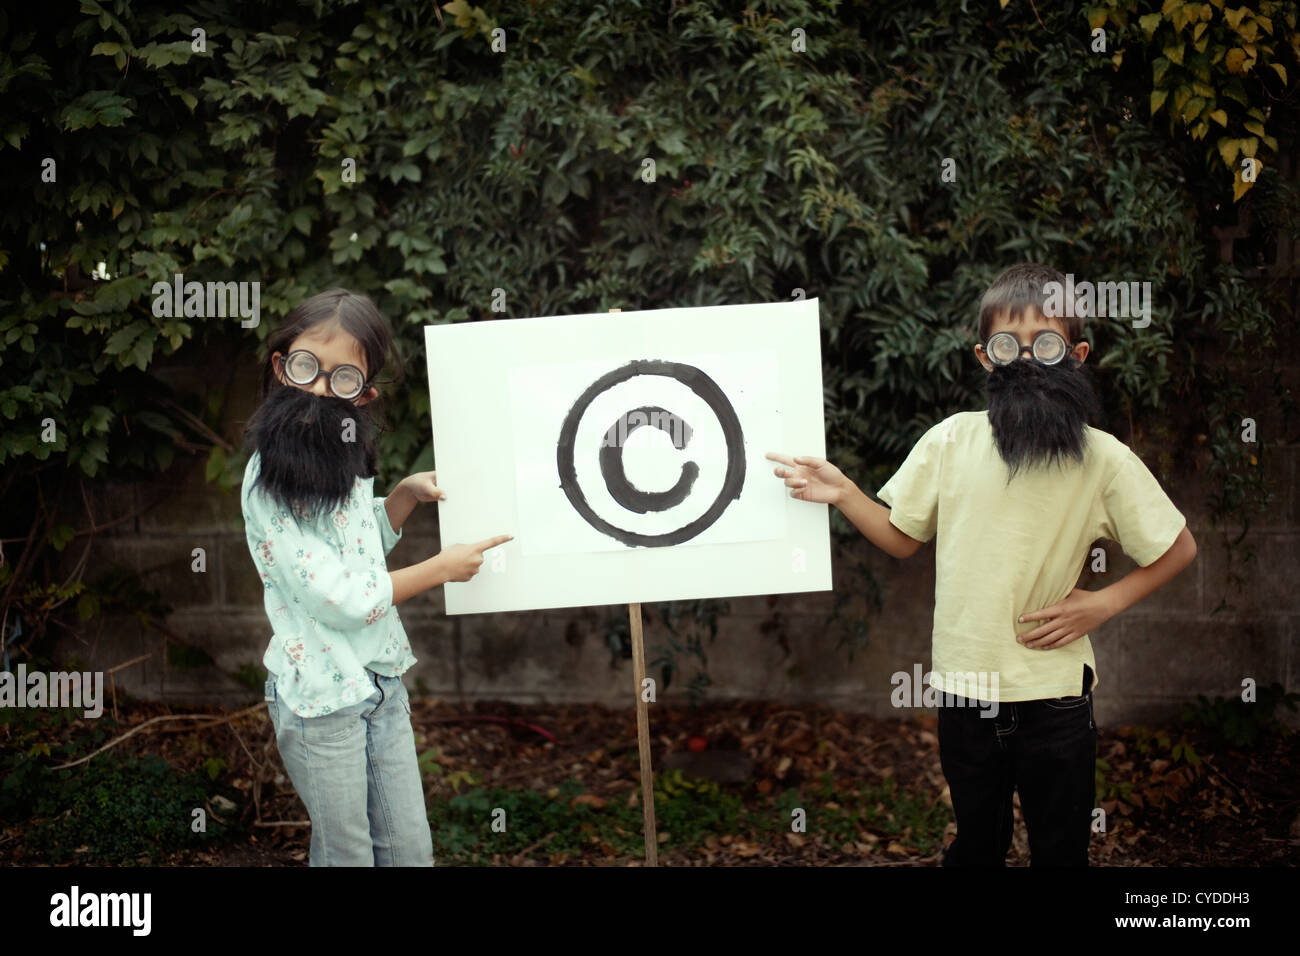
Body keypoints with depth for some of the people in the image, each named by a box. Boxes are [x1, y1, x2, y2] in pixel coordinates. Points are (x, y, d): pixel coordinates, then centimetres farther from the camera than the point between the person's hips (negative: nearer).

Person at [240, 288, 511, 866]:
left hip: (382, 680, 7)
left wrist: (407, 493, 3)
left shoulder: (344, 454, 3)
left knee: (411, 849, 15)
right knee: (346, 856, 9)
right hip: (321, 697, -7)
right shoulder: (270, 481, -22)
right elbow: (343, 600, -22)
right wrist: (442, 568, -11)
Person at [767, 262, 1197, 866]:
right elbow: (902, 539, 5)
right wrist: (843, 494, -8)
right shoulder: (951, 442, -5)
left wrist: (1104, 604, -9)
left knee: (1060, 849, 14)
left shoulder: (1103, 459, -10)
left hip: (1054, 698, -2)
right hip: (964, 687, 2)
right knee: (973, 846, 20)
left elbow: (1178, 550, 0)